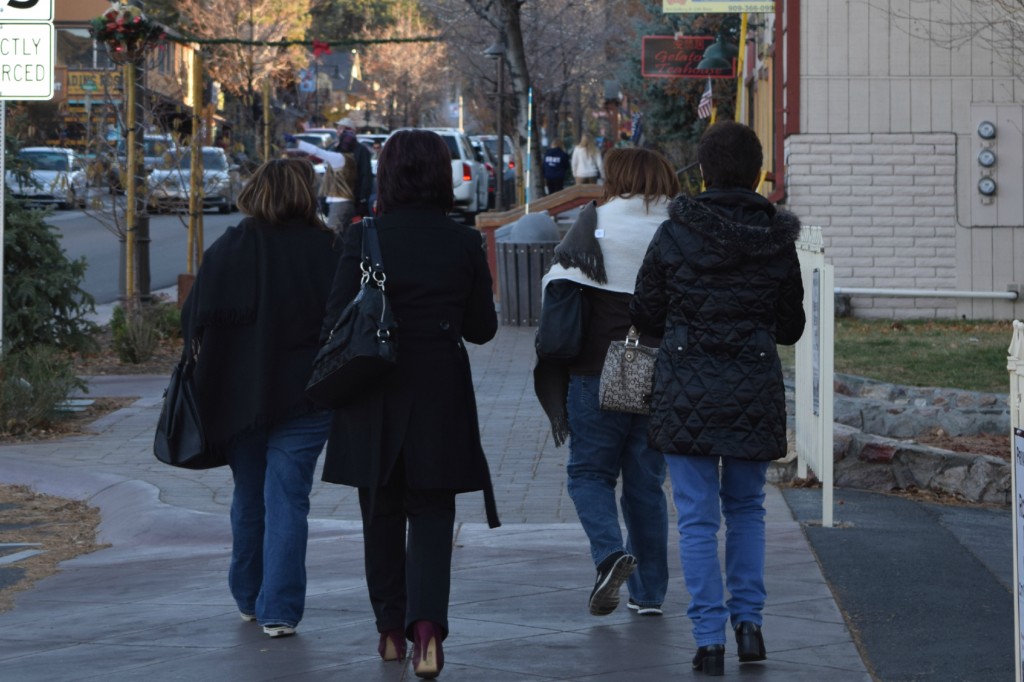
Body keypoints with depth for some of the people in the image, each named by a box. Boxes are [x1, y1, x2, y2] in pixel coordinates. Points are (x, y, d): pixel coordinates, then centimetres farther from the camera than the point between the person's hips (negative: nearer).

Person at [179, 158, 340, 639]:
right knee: (287, 500, 1)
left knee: (248, 497, 18)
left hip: (238, 396, 2)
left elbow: (193, 323, -2)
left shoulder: (226, 251, -5)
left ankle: (249, 599, 29)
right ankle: (279, 610, -4)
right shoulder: (326, 251, -8)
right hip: (304, 397, -2)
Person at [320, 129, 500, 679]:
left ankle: (391, 629, 22)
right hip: (442, 398, 0)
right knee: (431, 514, 4)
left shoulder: (363, 238, -8)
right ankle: (427, 621, -17)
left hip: (376, 398, 0)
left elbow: (338, 319, -9)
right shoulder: (464, 243, -3)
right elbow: (482, 328, 3)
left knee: (382, 515, 15)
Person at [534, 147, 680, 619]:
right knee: (646, 482, 12)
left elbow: (556, 282, -2)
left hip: (599, 371, -3)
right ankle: (649, 592, 13)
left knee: (589, 471, 10)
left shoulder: (595, 223, -5)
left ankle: (610, 552, -15)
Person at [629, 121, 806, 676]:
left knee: (697, 516, 3)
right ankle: (748, 621, 13)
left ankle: (710, 640, 1)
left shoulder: (674, 235, -6)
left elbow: (644, 316, 1)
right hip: (755, 390, 2)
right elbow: (791, 328, 7)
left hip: (687, 390, -2)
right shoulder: (777, 240, -2)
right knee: (746, 506, 20)